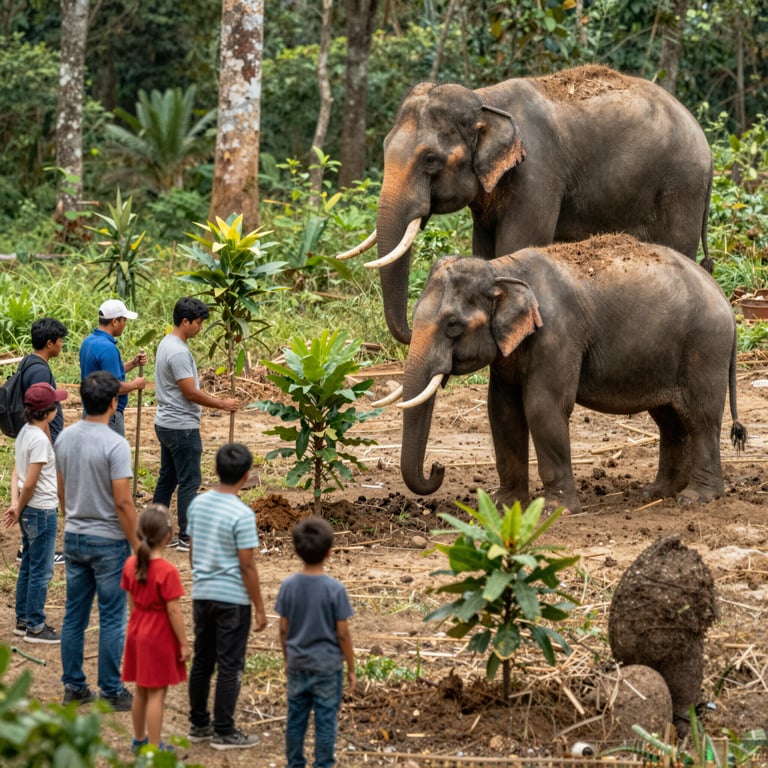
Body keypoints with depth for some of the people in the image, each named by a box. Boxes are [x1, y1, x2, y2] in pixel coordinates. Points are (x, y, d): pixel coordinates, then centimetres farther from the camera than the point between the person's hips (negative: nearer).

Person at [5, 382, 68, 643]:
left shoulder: (25, 433, 6)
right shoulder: (40, 439, -22)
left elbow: (17, 473, 6)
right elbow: (30, 483, -21)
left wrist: (16, 504, -3)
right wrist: (19, 509, -7)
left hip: (29, 511, 9)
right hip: (42, 511, -9)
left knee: (28, 568, 18)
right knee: (41, 571, 1)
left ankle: (23, 621, 26)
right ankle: (35, 627, 9)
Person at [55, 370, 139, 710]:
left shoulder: (64, 439, 1)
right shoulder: (114, 445, -19)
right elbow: (123, 502, -20)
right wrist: (138, 547, -12)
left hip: (74, 538, 6)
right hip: (109, 541, -6)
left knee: (74, 615, 12)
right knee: (111, 620, 2)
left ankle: (73, 686, 18)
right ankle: (111, 692, 7)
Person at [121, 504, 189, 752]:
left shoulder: (131, 564, -2)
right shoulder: (167, 571, -22)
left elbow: (131, 602, 8)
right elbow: (173, 611, -19)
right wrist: (184, 643, -11)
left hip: (137, 633, 7)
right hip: (160, 638, -7)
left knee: (141, 691, 19)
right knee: (156, 694, 0)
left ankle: (139, 739, 30)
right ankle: (154, 748, 4)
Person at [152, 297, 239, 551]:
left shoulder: (166, 344, 12)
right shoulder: (178, 352, -21)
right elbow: (191, 393, -21)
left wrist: (216, 400, 20)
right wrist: (222, 405, -11)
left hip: (165, 424, 11)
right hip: (182, 427, -11)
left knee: (167, 479, 15)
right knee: (189, 482, -5)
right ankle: (187, 538, -2)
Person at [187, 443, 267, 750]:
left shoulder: (198, 504, 2)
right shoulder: (242, 515, -18)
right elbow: (247, 566, -16)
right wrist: (260, 608, -8)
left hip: (202, 595, 7)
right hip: (233, 598, -7)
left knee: (202, 662, 15)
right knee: (230, 667, 1)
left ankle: (199, 724, 23)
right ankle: (223, 732, 5)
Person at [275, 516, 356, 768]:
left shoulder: (288, 586, -6)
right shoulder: (335, 589, -15)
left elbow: (284, 629, 1)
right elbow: (343, 634, -11)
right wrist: (351, 669, 0)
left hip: (297, 665, 4)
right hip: (327, 666, -3)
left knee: (295, 718, 12)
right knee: (325, 720, 4)